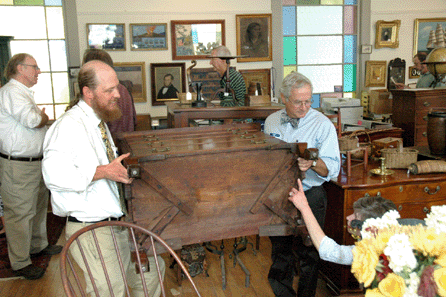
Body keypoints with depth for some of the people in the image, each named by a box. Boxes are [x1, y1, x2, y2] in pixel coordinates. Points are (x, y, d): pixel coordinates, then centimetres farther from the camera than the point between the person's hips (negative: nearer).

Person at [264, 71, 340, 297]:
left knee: (308, 253, 5)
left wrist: (313, 163, -34)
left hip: (310, 196, -4)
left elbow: (332, 168, -15)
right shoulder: (271, 122, 6)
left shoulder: (323, 124, -8)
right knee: (279, 250, 16)